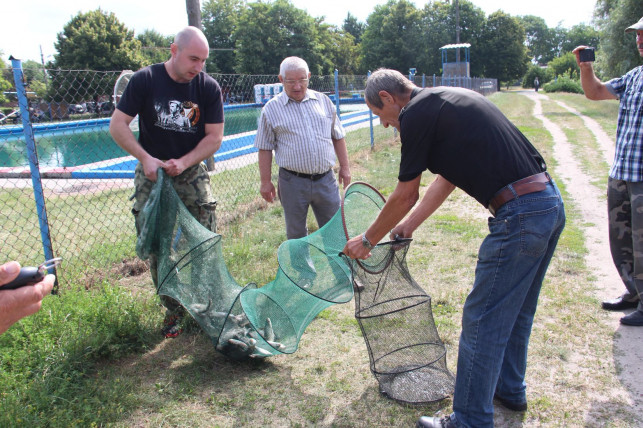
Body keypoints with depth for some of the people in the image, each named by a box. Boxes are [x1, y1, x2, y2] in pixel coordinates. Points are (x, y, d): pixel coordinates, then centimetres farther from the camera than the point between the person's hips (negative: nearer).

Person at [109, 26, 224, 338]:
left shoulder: (209, 87, -5)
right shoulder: (145, 80, -8)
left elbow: (214, 137, -5)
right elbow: (117, 125, -6)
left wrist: (183, 163, -17)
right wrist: (146, 158, -17)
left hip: (192, 174, 1)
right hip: (151, 175, 0)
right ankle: (173, 310, 17)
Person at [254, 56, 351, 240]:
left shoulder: (323, 101, 8)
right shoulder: (271, 109, -1)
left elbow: (338, 137, 15)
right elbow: (265, 148, 0)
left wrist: (344, 167, 12)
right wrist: (265, 182, -2)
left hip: (326, 178, 2)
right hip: (293, 182, -2)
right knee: (296, 234, 10)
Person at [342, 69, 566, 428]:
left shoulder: (415, 113, -9)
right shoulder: (448, 99, 19)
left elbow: (405, 197, -2)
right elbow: (447, 179, 25)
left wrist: (367, 241, 13)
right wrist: (409, 226, 31)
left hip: (520, 215, -10)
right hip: (552, 200, 10)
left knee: (483, 322, 3)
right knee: (516, 311, 24)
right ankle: (510, 390, 43)